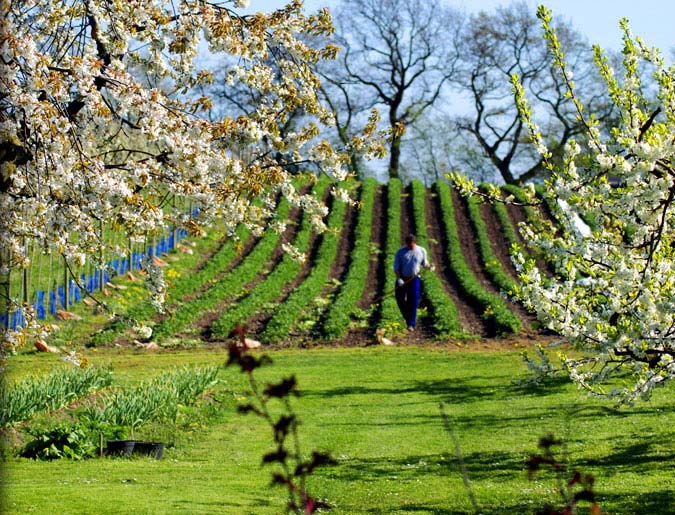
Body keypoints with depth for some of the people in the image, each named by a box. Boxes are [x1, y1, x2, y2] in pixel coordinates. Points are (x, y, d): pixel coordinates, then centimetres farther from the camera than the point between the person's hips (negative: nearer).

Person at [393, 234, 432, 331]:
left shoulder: (421, 251, 0)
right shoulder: (401, 251, -4)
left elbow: (424, 263, 11)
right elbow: (396, 266, -4)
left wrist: (429, 266, -13)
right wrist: (398, 278, -17)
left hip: (414, 279, -1)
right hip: (402, 279, 1)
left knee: (413, 301, -8)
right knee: (400, 300, 3)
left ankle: (411, 324, -3)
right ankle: (408, 318, 30)